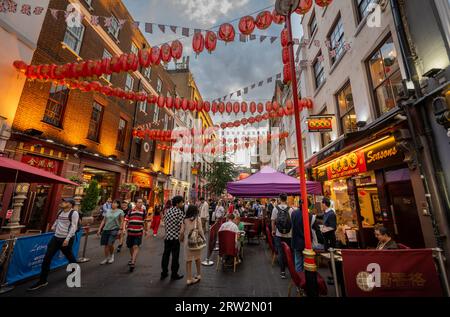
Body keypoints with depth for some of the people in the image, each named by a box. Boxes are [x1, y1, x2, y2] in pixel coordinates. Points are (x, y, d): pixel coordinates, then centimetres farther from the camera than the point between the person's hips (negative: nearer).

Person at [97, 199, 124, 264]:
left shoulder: (120, 211, -2)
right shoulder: (108, 211, 12)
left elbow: (121, 221, -5)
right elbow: (103, 221, 14)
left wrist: (120, 230, -12)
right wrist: (99, 229, 9)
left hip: (114, 229, -5)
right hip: (106, 229, 5)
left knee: (110, 244, -11)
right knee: (106, 245, 7)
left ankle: (112, 255, 17)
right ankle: (106, 258, 25)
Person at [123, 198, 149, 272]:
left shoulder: (144, 211, -1)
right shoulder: (131, 211, 0)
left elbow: (145, 222, 9)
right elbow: (126, 220, -2)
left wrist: (146, 230, 16)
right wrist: (124, 228, -19)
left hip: (139, 232, -2)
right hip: (130, 232, 2)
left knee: (136, 247, -11)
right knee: (130, 247, 17)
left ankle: (133, 262, -8)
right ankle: (132, 258, 42)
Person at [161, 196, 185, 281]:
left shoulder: (167, 211, 7)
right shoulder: (179, 212, -16)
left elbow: (165, 223, 13)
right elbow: (181, 225, -19)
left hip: (167, 236, 7)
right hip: (175, 237, -7)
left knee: (166, 254, 16)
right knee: (175, 256, 5)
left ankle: (164, 273, 28)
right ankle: (174, 275, 17)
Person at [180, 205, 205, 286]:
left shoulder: (185, 219, -3)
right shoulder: (197, 218, -9)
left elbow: (182, 231, -2)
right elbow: (200, 230, -13)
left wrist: (181, 239, 15)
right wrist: (204, 238, 1)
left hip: (187, 241, 1)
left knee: (188, 260, 12)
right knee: (197, 259, 19)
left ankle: (189, 279, 18)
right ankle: (198, 275, 35)